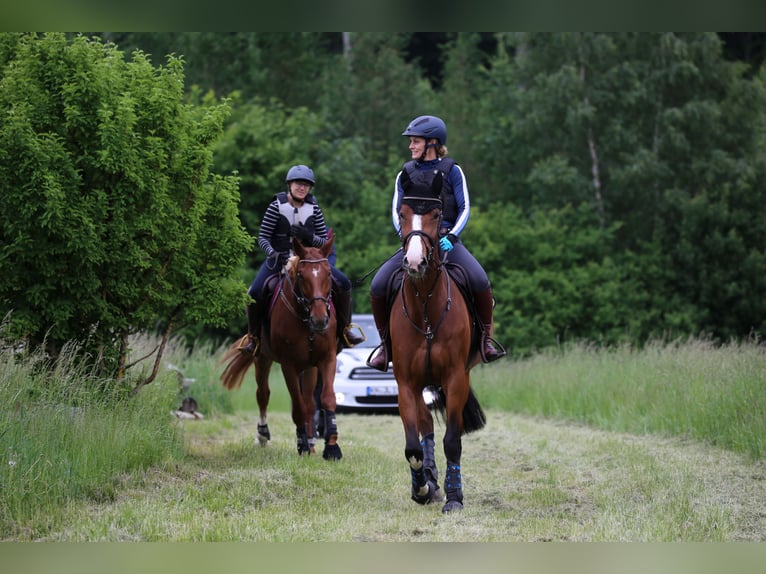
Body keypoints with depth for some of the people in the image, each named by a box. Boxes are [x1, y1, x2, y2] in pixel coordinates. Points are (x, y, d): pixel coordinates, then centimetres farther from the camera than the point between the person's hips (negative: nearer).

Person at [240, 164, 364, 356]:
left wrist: (310, 237, -20)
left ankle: (344, 329, 4)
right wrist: (272, 253, -25)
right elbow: (263, 238, -6)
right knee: (255, 293, -24)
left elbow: (326, 242, 1)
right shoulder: (276, 207, -6)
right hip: (279, 259, -2)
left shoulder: (314, 209, 0)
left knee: (343, 283, -16)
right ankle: (253, 336, 0)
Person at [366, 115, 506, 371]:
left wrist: (451, 237, -16)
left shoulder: (452, 171, 4)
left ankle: (486, 336, -7)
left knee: (480, 281, -28)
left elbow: (464, 208, 0)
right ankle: (385, 340, 3)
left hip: (446, 241, -3)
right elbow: (396, 212, 8)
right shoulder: (406, 173, 12)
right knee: (378, 286, -17)